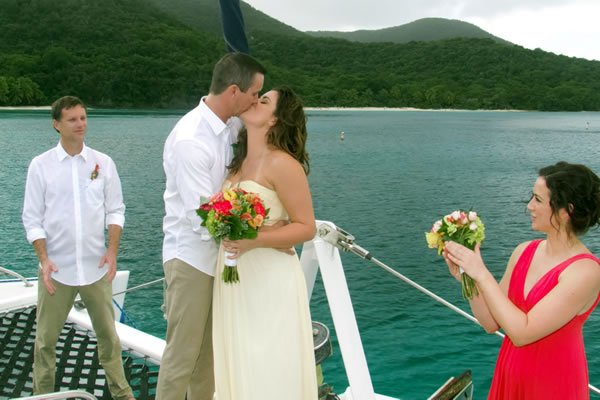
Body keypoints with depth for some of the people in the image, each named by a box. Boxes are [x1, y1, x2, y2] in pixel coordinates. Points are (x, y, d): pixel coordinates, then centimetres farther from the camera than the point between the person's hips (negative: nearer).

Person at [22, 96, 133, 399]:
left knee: (108, 334, 9)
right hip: (56, 268, -1)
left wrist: (112, 250, -6)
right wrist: (44, 258, -10)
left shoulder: (103, 163, 3)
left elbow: (115, 209, 6)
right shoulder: (40, 166, -1)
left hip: (96, 266, 1)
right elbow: (32, 218, 0)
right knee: (46, 339, 7)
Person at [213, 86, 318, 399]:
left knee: (270, 374, 4)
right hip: (234, 279, 7)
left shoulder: (282, 164, -14)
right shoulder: (239, 162, 10)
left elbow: (306, 228, -15)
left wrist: (254, 241, -26)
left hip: (270, 280, -7)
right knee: (238, 365, 18)